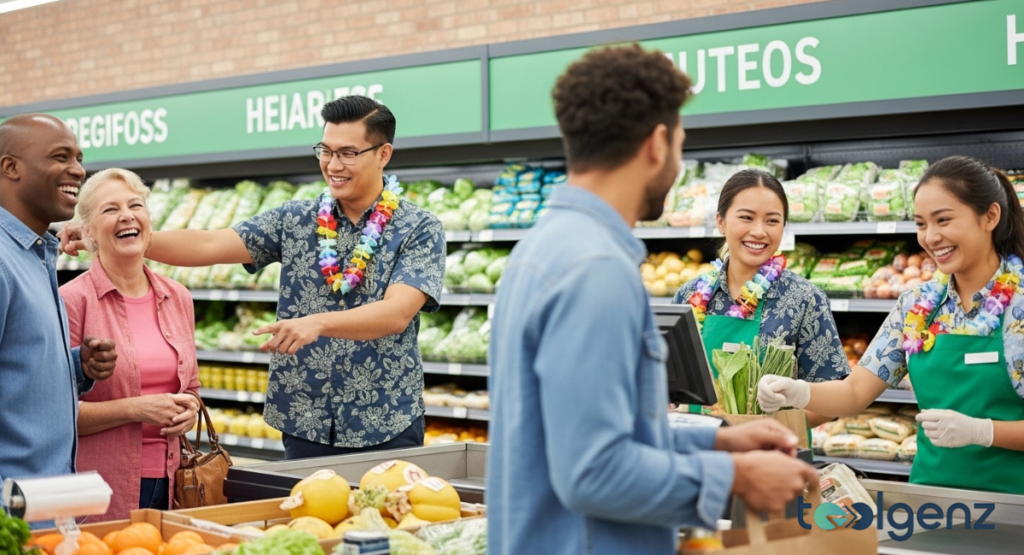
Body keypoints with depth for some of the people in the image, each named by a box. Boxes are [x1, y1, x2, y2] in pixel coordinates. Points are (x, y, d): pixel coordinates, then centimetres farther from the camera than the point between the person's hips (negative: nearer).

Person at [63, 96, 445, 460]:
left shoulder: (420, 230, -5)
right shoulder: (295, 220, 5)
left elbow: (397, 313, -19)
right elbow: (209, 245, -4)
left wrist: (317, 323, -34)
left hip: (386, 428, -3)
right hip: (304, 425, 3)